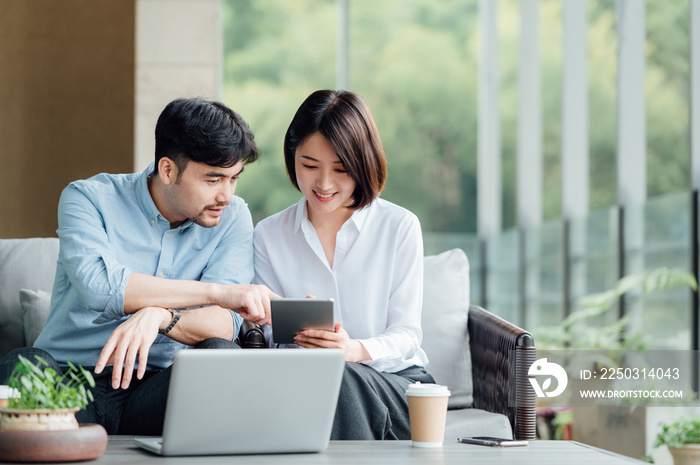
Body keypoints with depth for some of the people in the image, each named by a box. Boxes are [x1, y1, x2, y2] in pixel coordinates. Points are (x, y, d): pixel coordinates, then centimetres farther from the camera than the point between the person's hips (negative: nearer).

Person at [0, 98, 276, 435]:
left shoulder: (232, 217, 5)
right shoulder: (89, 198, -4)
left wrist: (158, 315, -30)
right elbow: (99, 286, -25)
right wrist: (218, 292, -25)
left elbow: (225, 324, -8)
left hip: (151, 389, 2)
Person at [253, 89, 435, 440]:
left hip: (397, 381, -1)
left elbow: (406, 335, -1)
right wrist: (294, 337, -19)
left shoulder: (400, 227, 3)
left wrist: (355, 350, -24)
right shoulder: (268, 236, 9)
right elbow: (272, 338, 7)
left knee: (341, 376, -36)